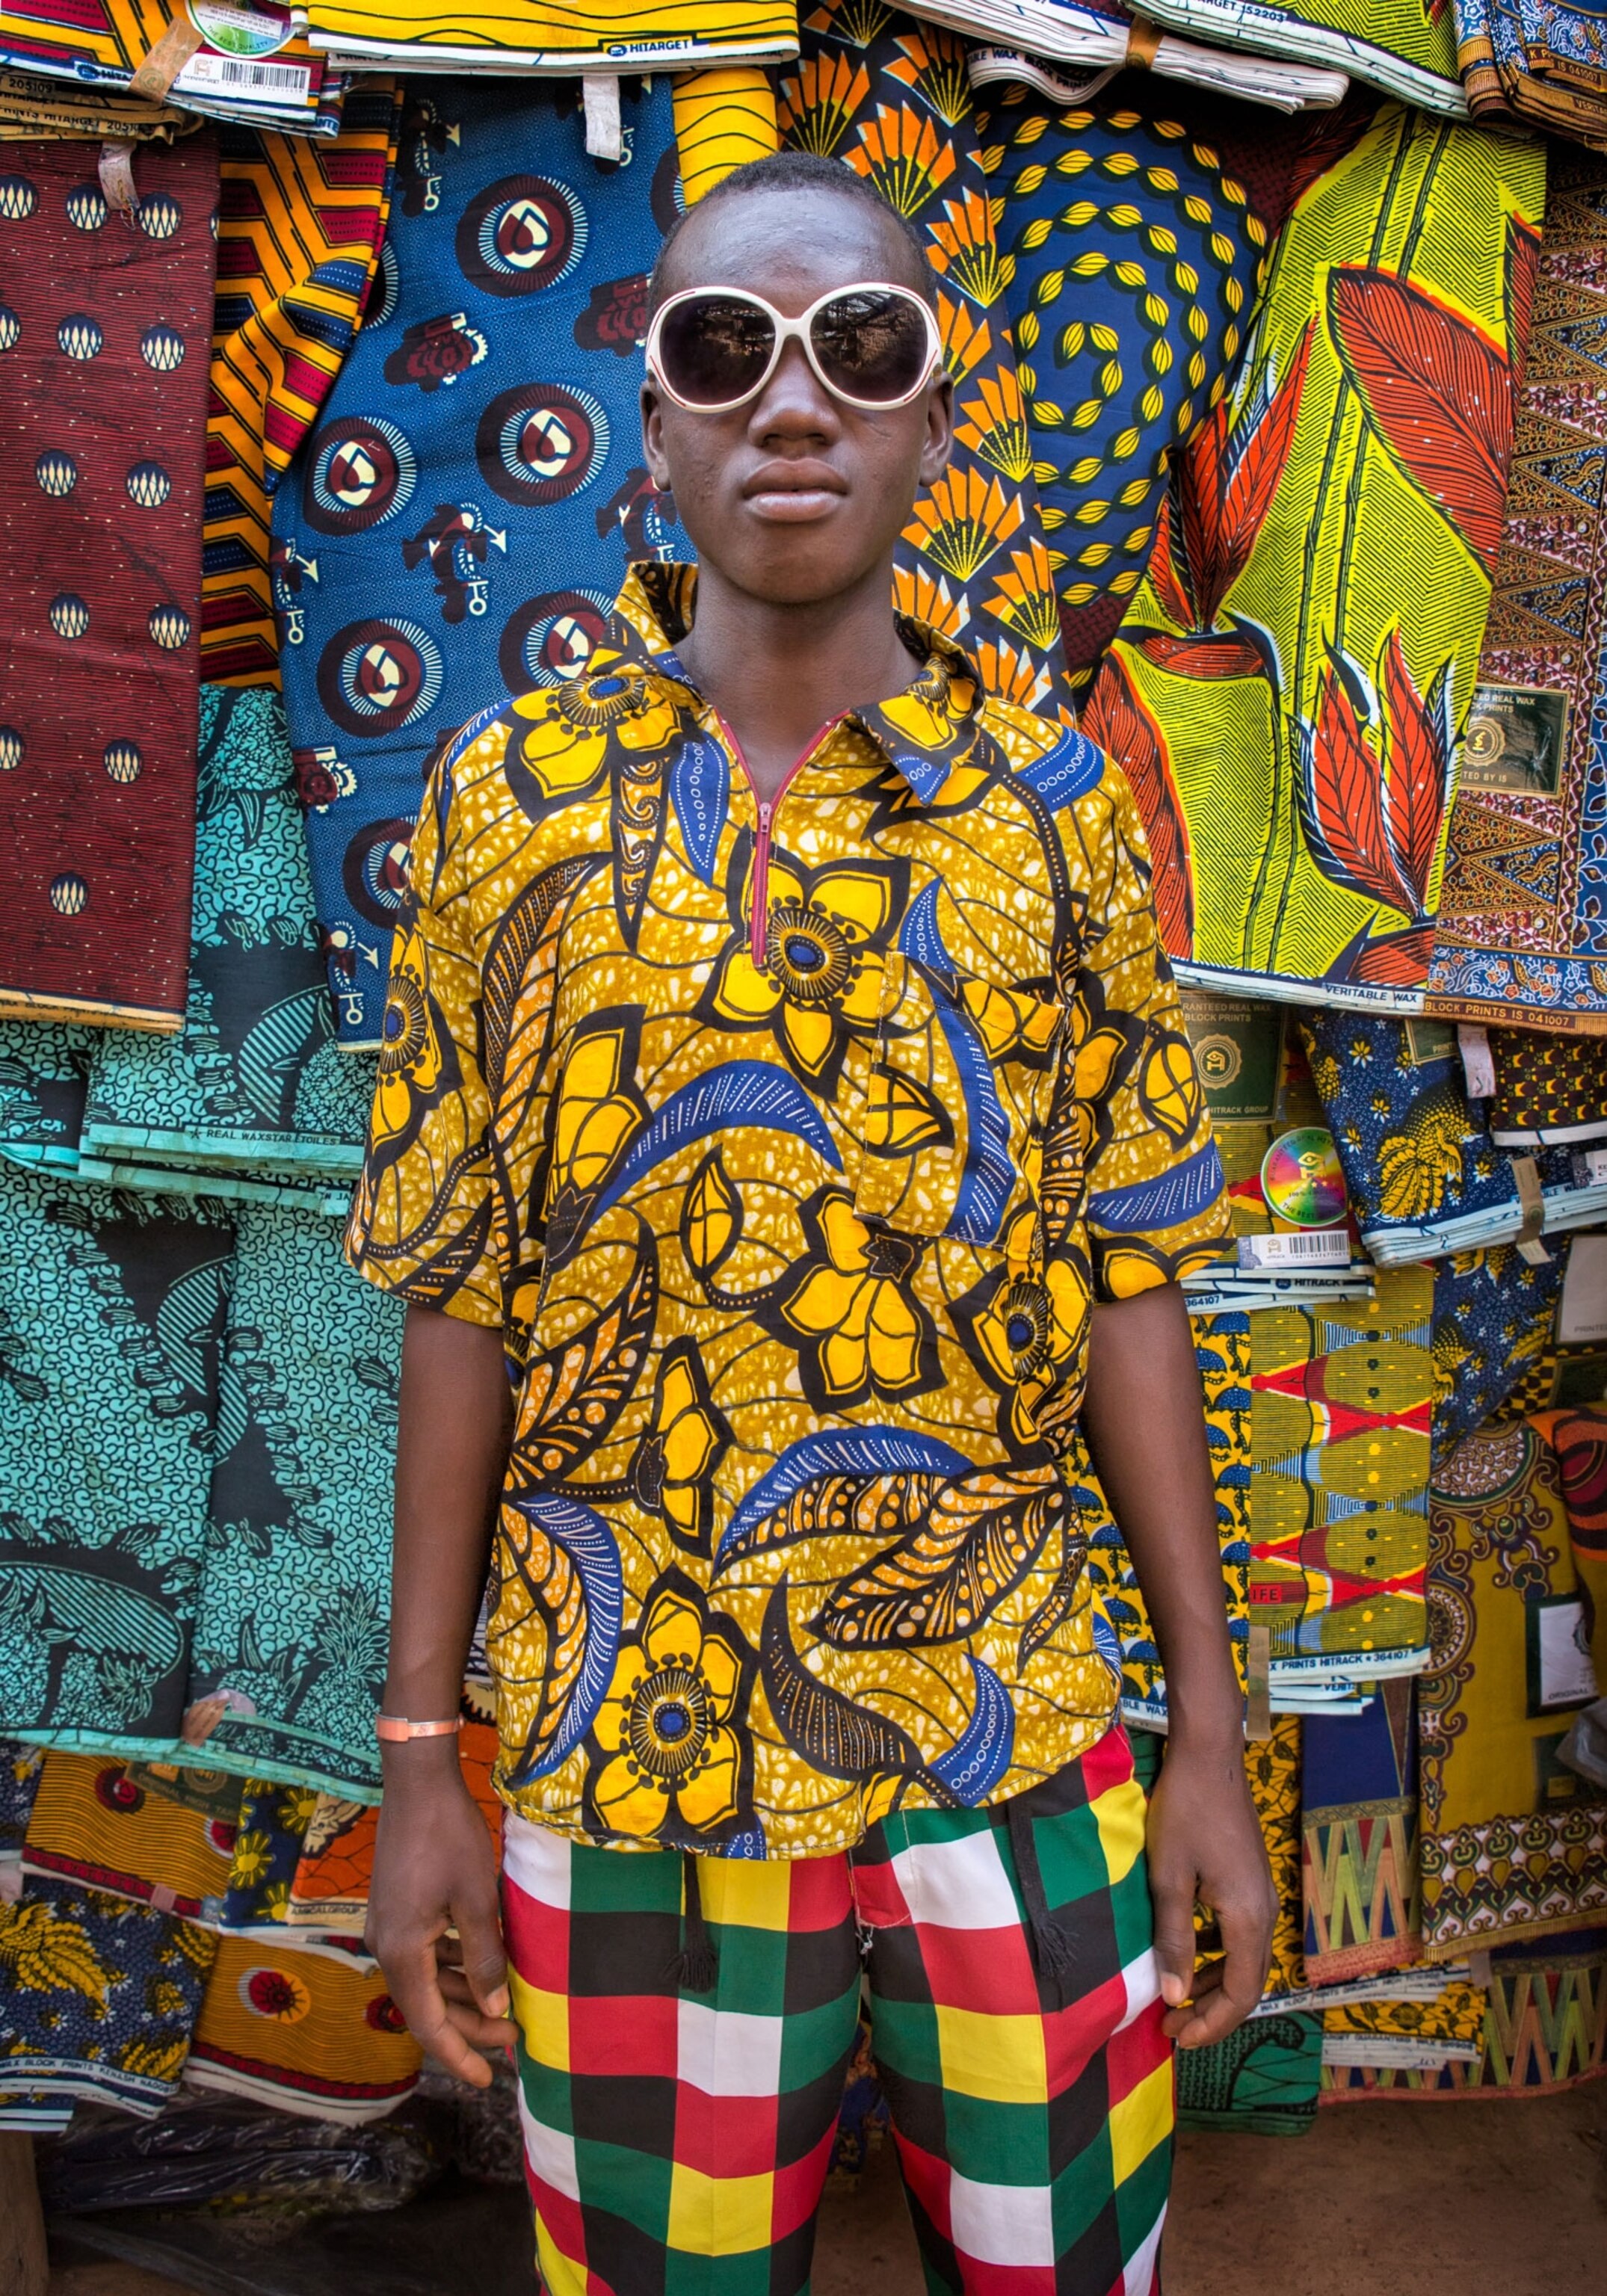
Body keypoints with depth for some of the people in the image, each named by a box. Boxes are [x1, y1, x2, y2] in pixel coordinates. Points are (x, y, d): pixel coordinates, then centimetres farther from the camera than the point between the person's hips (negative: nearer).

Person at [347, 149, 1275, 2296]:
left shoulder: (1057, 810, -1)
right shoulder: (505, 801, -2)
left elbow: (1126, 1287, 1)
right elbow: (463, 1308, -1)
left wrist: (1213, 1734, 0)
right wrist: (418, 1759, 0)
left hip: (1024, 1764, 1)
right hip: (621, 1771, 0)